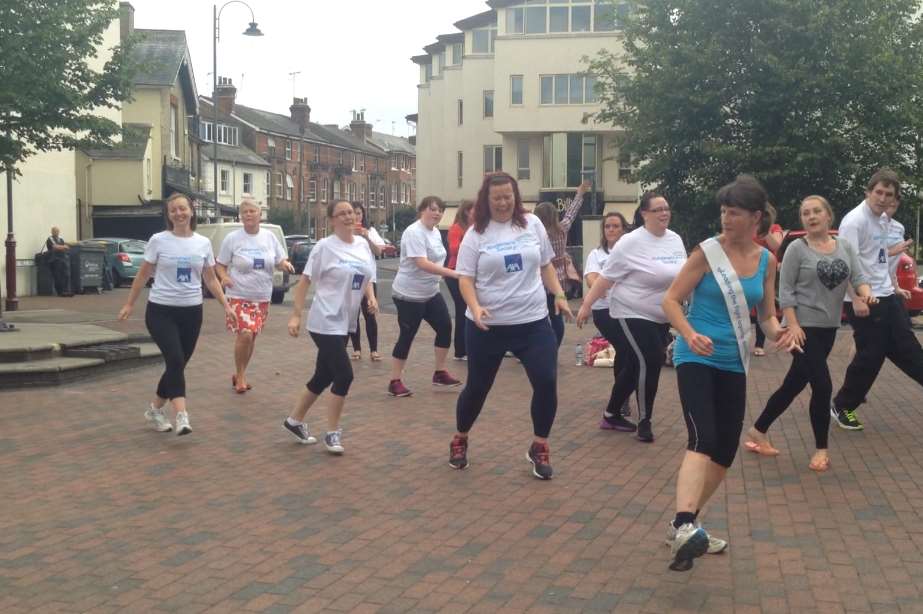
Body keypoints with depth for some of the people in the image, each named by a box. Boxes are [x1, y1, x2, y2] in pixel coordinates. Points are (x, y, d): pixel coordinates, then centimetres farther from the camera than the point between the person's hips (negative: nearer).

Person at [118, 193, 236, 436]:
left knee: (178, 365, 9)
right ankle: (181, 416, -22)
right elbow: (143, 274, 4)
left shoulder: (203, 243, 5)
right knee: (175, 361, -18)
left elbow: (211, 279, 11)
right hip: (161, 311, -4)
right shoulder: (158, 241, -3)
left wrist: (226, 305, 2)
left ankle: (155, 409, 28)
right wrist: (129, 304, 6)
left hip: (192, 311, 4)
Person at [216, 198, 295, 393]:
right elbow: (220, 265, 0)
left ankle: (240, 374, 28)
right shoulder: (232, 238, -5)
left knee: (252, 336, 11)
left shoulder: (269, 237, 4)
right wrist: (224, 277, -21)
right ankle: (240, 375, 3)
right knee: (245, 334, -17)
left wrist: (285, 265, -13)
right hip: (238, 296, -4)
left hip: (262, 297, 4)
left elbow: (280, 261, 10)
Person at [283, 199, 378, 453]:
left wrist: (371, 298, -2)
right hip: (325, 323, -7)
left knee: (324, 376, 14)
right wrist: (295, 315, -12)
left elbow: (366, 279, 18)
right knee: (344, 375, -11)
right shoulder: (325, 247, -11)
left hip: (346, 322, 7)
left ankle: (294, 421, 32)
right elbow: (304, 282, -8)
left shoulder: (363, 245, 7)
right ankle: (332, 433, 4)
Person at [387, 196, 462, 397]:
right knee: (407, 336, -4)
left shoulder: (436, 232, 8)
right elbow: (422, 264, -31)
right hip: (409, 294, -9)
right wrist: (452, 273, -36)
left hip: (430, 293, 9)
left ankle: (440, 373, 17)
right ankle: (395, 382, 7)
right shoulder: (414, 233, -21)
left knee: (445, 326, 4)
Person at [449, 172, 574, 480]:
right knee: (477, 387, 9)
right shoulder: (476, 233, -4)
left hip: (533, 322, 2)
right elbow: (465, 278, -6)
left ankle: (539, 448, 11)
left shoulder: (532, 224, 4)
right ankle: (460, 440, 33)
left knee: (547, 383, -7)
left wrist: (559, 296, 4)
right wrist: (475, 307, -22)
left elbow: (546, 265, 14)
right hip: (487, 325, -2)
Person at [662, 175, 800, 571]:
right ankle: (684, 527, -36)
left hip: (733, 364, 6)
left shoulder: (766, 261, 6)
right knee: (703, 440, -25)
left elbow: (767, 315, 12)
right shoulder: (708, 252, -8)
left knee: (725, 452, 9)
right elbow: (671, 300, -7)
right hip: (696, 358, -6)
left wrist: (778, 332, -11)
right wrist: (690, 335, -25)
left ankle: (684, 524, 25)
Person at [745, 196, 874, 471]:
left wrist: (866, 292, -22)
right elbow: (785, 290, -9)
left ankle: (758, 430, 27)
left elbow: (858, 277, 2)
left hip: (829, 327, 6)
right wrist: (793, 325, -18)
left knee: (794, 385, 12)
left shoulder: (845, 247, 7)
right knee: (822, 386, -11)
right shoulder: (797, 248, -7)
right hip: (804, 326, -5)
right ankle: (821, 448, 4)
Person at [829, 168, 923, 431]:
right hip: (864, 302, -8)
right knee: (870, 357, -2)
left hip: (887, 297, 8)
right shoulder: (854, 221, -17)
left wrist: (892, 285, 20)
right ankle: (842, 406, 13)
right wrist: (857, 300, -28)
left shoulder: (884, 220, 11)